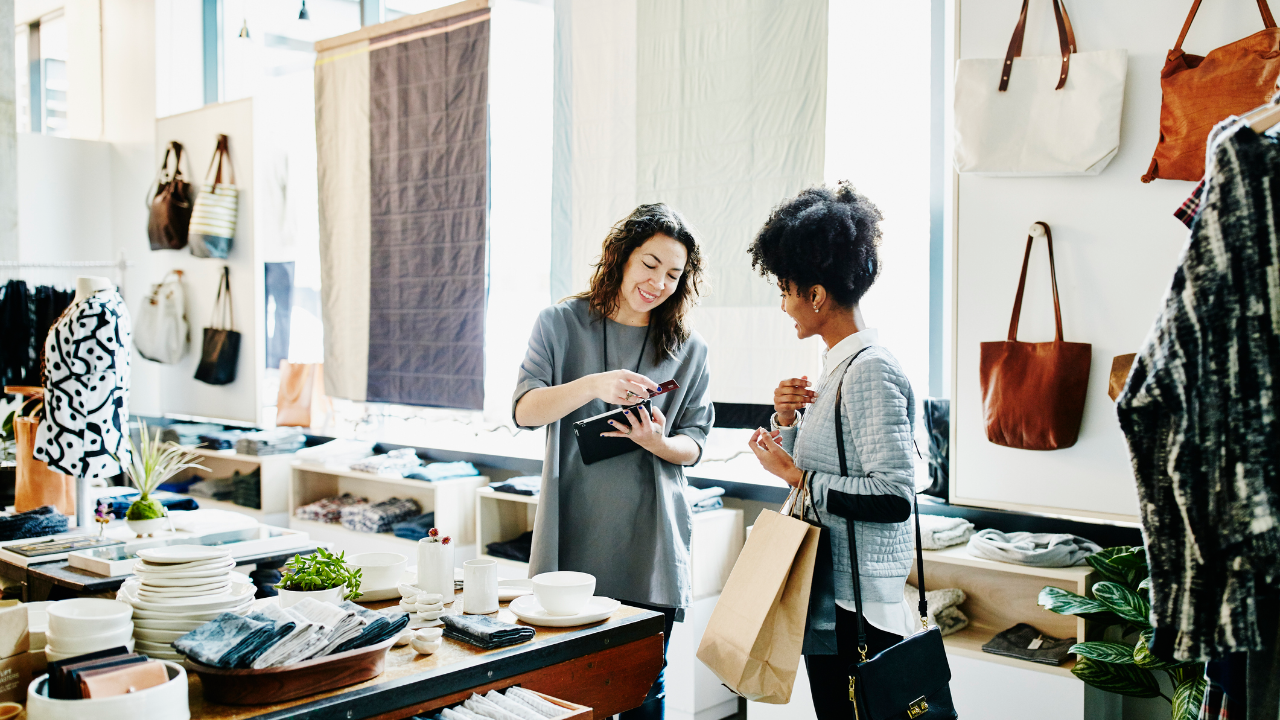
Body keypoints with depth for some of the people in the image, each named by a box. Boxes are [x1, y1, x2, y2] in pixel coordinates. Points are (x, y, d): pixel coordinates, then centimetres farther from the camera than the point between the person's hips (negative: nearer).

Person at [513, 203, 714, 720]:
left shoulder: (689, 350, 7)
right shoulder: (560, 325, 4)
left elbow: (693, 444, 8)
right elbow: (524, 409, -7)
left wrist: (658, 443, -16)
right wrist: (593, 386, -25)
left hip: (650, 544, 1)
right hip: (574, 537, -1)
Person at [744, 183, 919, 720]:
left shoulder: (871, 373, -19)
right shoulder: (838, 366, 11)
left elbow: (894, 497, -25)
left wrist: (794, 475, -18)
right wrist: (787, 422, 2)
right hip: (826, 598, 10)